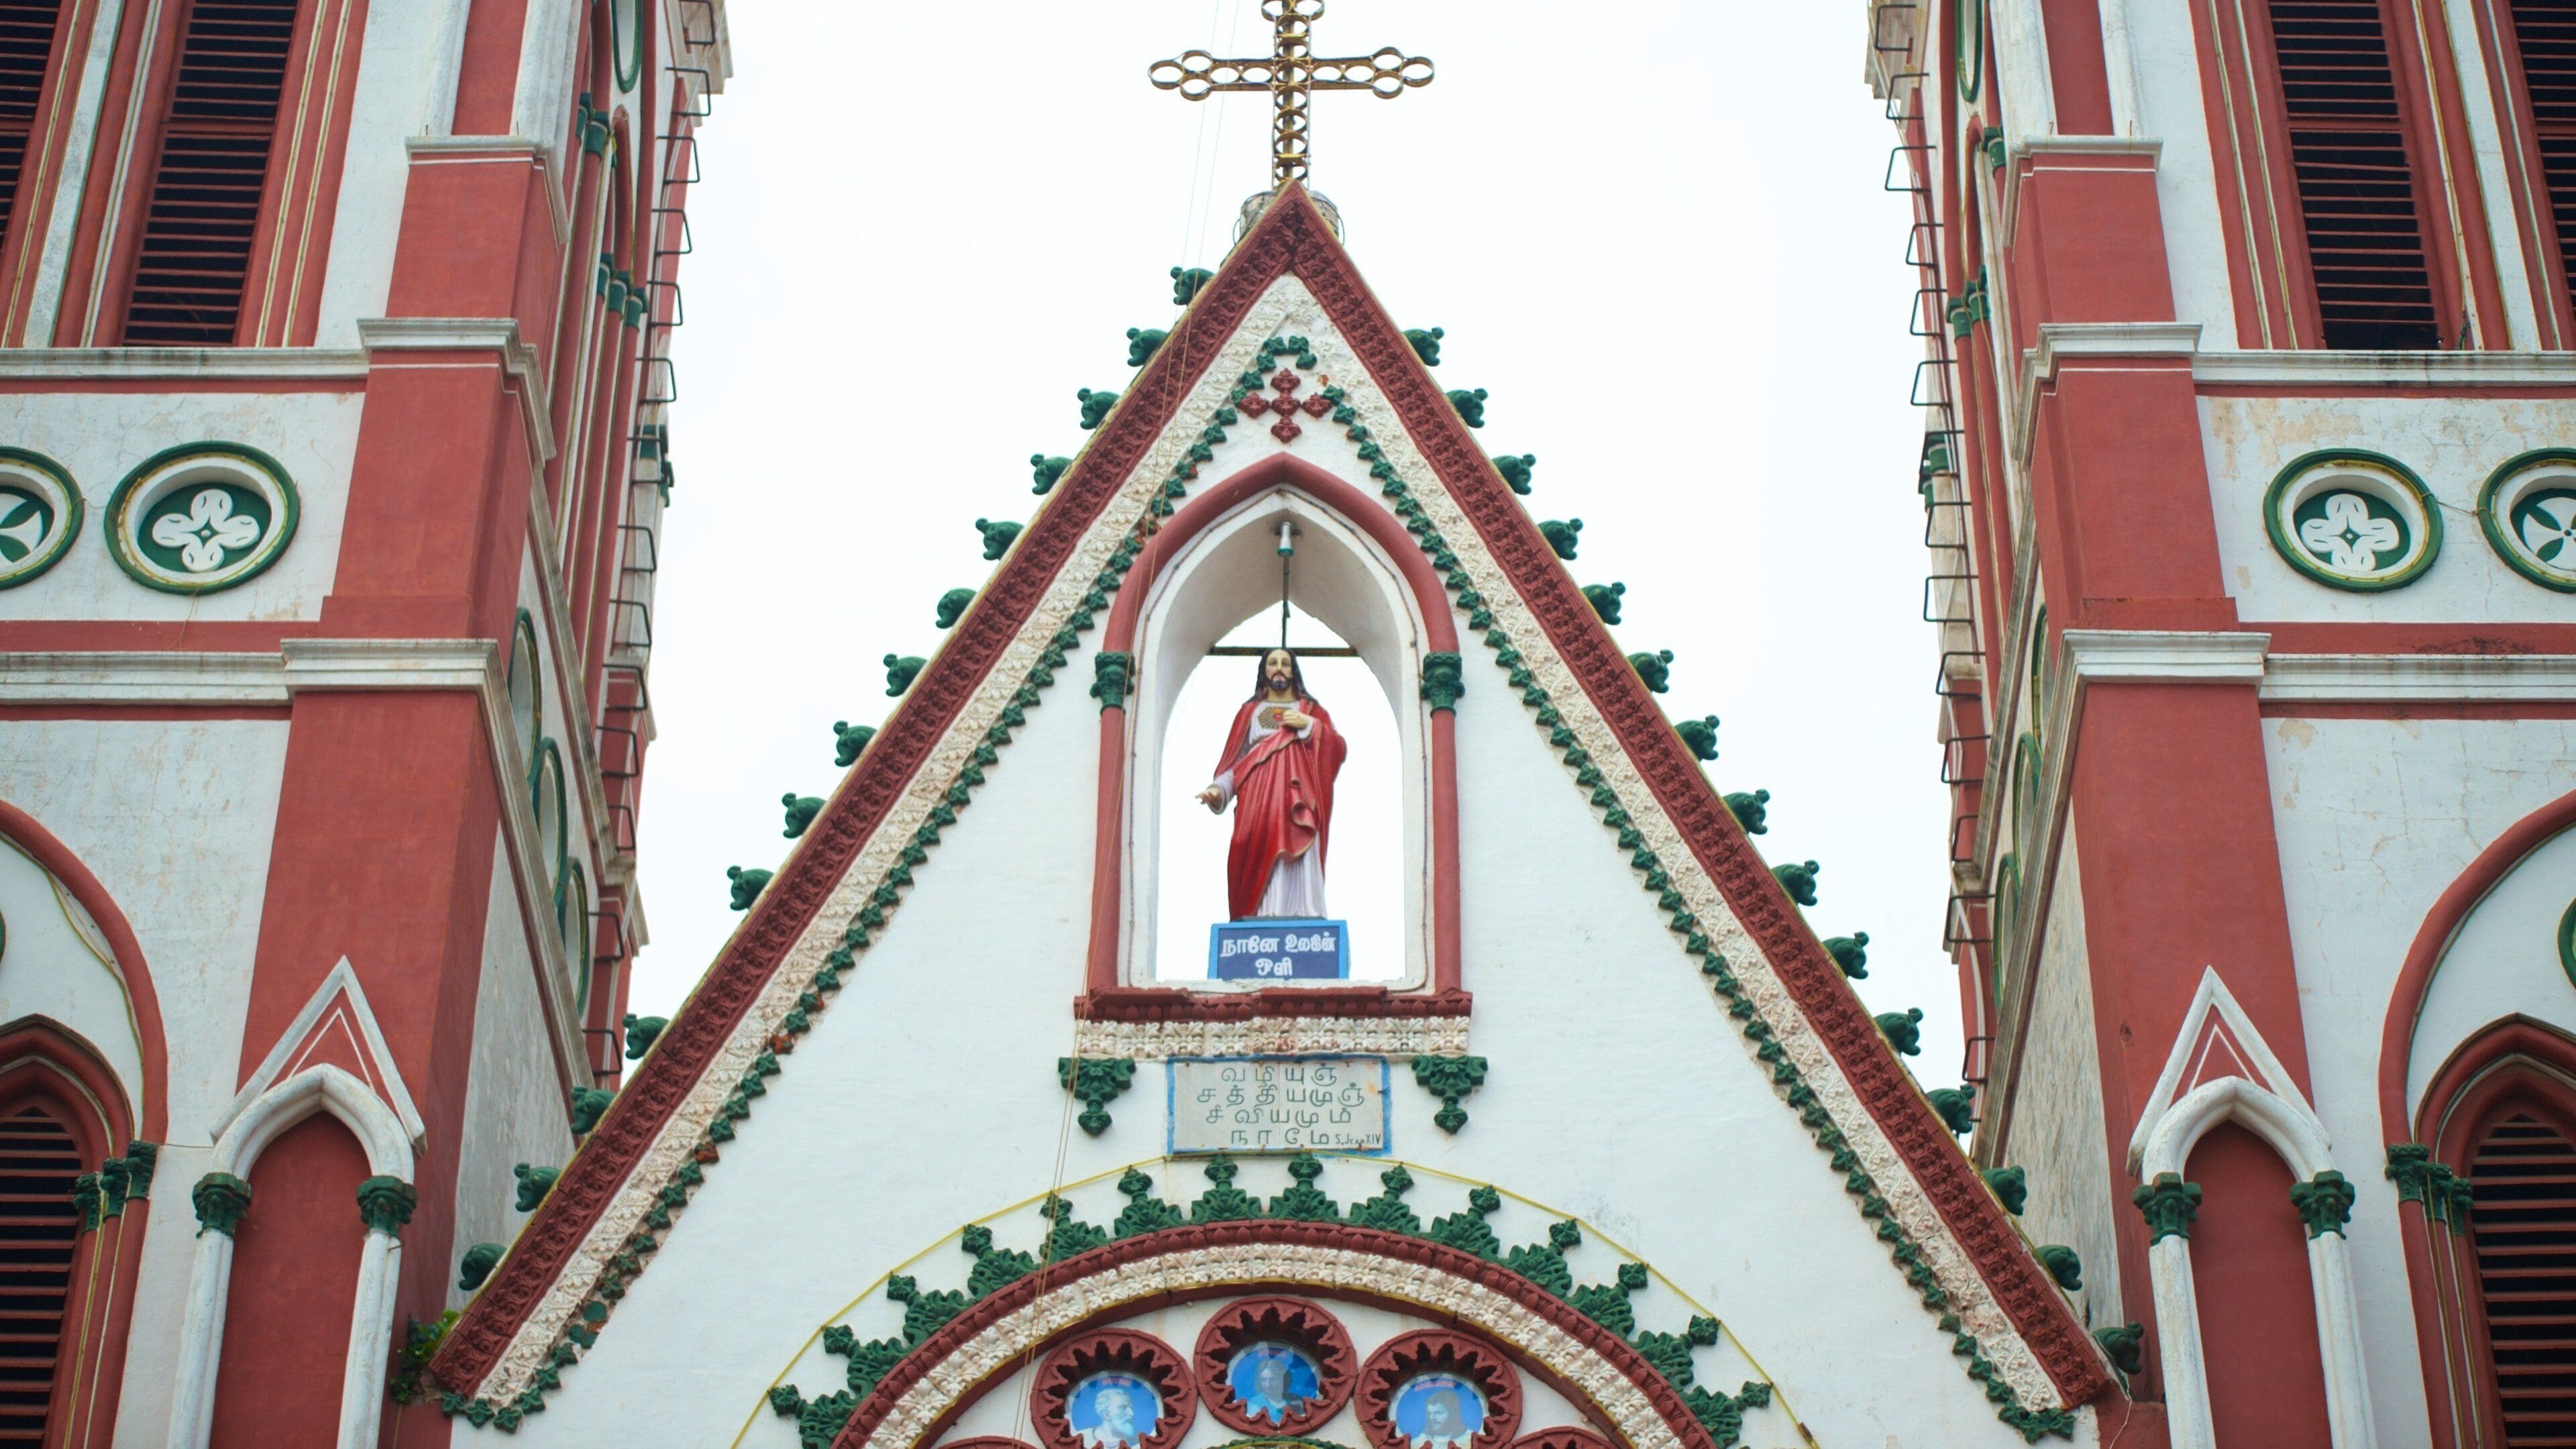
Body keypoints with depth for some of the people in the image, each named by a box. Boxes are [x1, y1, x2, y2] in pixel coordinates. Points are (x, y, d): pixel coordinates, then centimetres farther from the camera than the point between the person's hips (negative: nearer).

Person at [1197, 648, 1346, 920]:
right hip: (1259, 803, 0)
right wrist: (1218, 789, -4)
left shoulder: (1311, 709, 20)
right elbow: (1236, 760, 13)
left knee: (1299, 865, -16)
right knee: (1262, 863, -13)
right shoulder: (1250, 711, 20)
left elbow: (1338, 748, 9)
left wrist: (1309, 725, -4)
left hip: (1298, 804, 0)